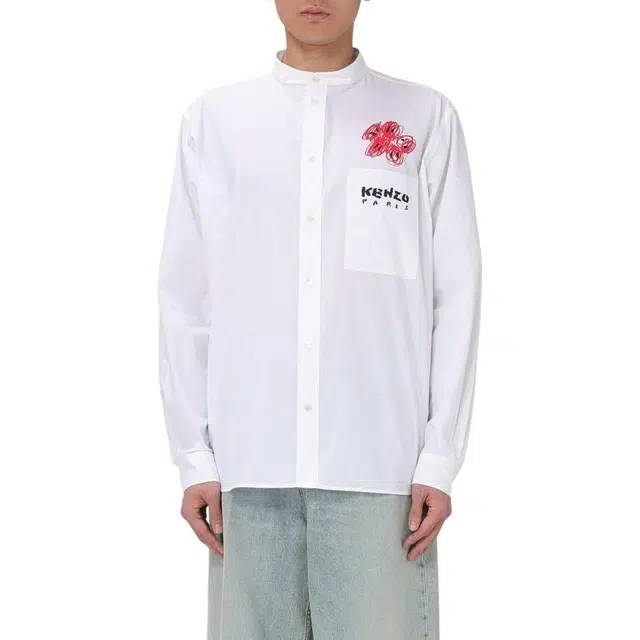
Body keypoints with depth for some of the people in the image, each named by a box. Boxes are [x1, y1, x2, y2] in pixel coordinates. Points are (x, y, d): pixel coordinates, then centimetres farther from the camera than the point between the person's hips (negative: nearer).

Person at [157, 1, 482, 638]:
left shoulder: (426, 118, 7)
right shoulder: (213, 118, 10)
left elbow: (455, 297, 4)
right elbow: (185, 300, 9)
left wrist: (440, 457, -1)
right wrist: (194, 457, 3)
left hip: (381, 465, -1)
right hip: (249, 463, 1)